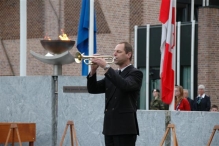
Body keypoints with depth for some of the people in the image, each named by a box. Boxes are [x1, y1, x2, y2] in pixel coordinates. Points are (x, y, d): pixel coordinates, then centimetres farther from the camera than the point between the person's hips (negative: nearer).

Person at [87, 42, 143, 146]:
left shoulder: (135, 73, -3)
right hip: (110, 127, 7)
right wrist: (93, 70, -3)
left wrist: (106, 67, -24)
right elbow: (93, 89, 14)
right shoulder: (112, 75, 19)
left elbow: (125, 85, -24)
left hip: (125, 126, -7)